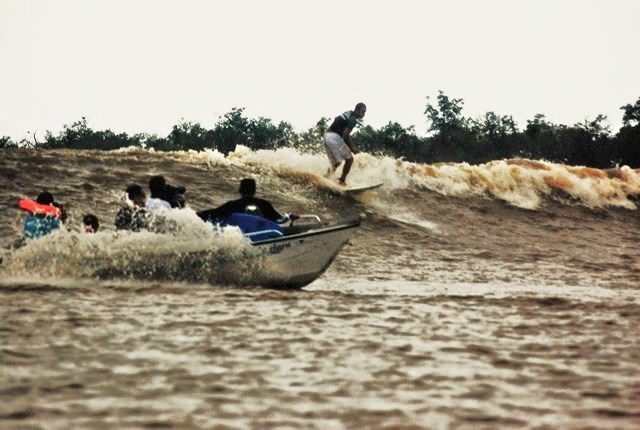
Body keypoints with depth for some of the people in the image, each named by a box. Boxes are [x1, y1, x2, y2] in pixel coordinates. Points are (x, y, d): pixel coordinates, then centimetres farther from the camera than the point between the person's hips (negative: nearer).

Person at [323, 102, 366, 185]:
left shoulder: (348, 114, 21)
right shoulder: (353, 119, -9)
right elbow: (345, 134, -17)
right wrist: (352, 148, -6)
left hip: (327, 136, 9)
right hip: (335, 137, -9)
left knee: (335, 163, 18)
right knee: (349, 159, 0)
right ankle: (342, 181, -3)